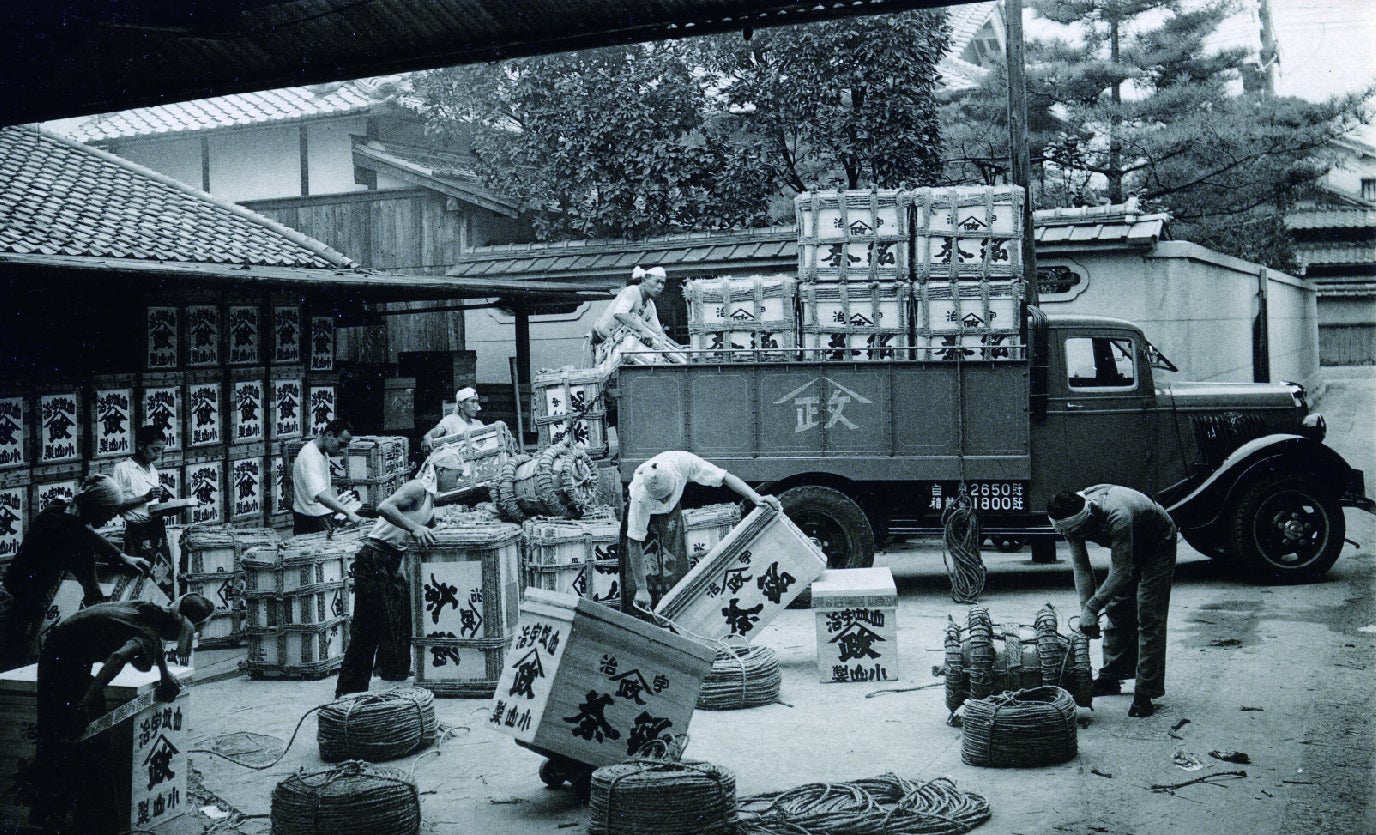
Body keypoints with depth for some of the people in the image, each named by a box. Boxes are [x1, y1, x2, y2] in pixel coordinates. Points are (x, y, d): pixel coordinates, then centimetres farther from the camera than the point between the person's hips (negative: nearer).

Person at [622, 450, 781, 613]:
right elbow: (634, 543, -33)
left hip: (671, 512, 3)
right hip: (643, 515, -3)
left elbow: (724, 477, -24)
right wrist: (641, 589, -30)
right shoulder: (640, 497, -42)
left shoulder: (683, 462, -38)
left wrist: (755, 497, -35)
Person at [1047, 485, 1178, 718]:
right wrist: (1086, 609, -21)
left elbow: (1121, 572, -36)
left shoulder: (1116, 517, -43)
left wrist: (1092, 608, -32)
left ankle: (1145, 694, -10)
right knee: (1117, 611, 8)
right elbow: (1081, 567, -14)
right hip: (1125, 548, 7)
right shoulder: (1072, 517, -21)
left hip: (1157, 546, -7)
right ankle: (1111, 677, 20)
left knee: (1148, 619, -11)